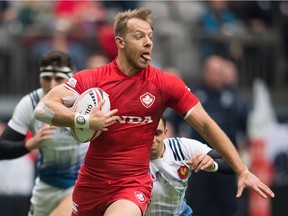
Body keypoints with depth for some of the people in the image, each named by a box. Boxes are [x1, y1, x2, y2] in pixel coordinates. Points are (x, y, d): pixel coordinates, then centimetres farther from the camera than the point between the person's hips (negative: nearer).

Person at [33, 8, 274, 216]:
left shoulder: (166, 84, -5)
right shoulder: (92, 78, -7)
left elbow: (206, 125, -2)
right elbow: (43, 108, -15)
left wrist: (242, 170, -6)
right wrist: (84, 120, -30)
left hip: (134, 185, -2)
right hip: (91, 183, 2)